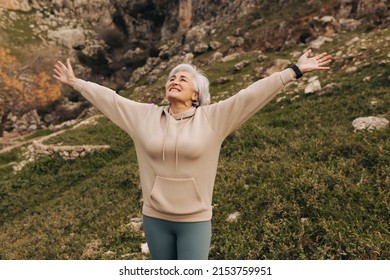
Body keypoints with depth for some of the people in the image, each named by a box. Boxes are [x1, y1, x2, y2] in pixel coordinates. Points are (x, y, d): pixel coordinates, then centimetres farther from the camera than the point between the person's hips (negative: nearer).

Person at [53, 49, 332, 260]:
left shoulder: (212, 118, -8)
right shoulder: (145, 116, 0)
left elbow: (252, 94, -11)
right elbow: (109, 98, 8)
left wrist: (295, 70, -11)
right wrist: (75, 82, 15)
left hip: (195, 220, -2)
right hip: (155, 218, 3)